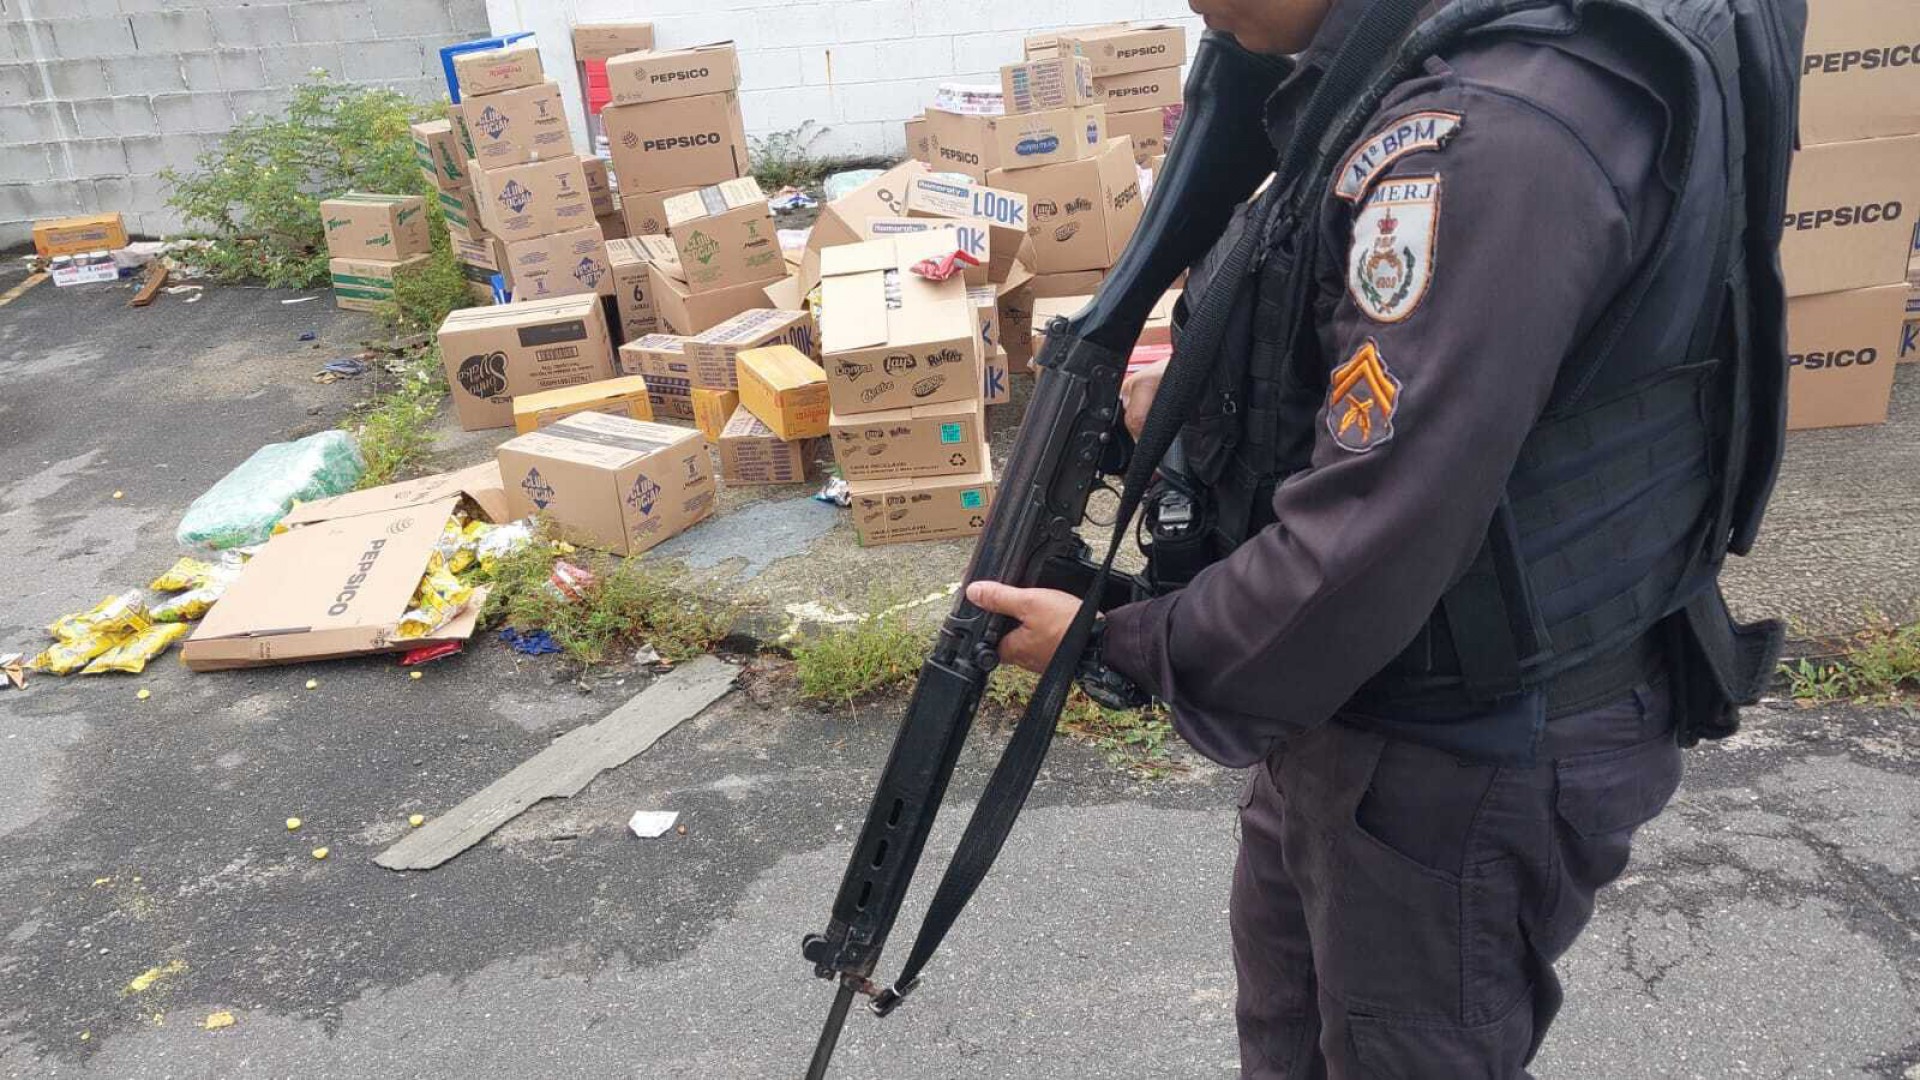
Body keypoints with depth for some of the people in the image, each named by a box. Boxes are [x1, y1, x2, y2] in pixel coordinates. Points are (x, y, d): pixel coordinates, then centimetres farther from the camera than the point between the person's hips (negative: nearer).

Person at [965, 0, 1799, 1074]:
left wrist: (1113, 641, -16)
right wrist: (1195, 401, 0)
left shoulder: (1490, 131, -29)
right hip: (1340, 714, 9)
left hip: (1465, 770, -9)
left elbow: (1361, 553, -30)